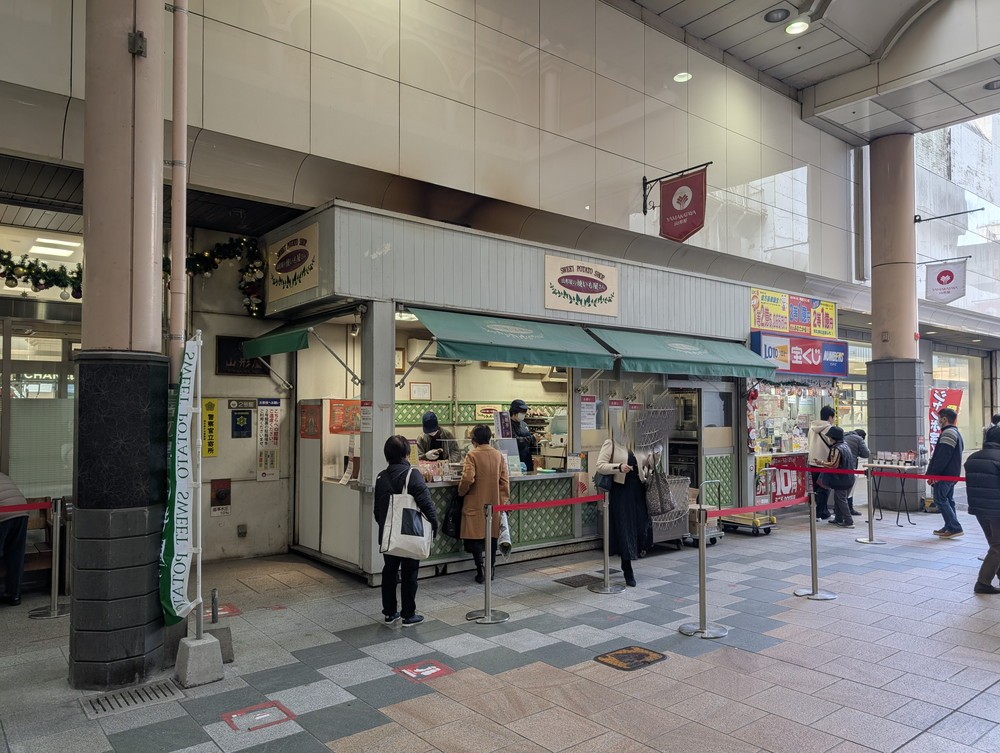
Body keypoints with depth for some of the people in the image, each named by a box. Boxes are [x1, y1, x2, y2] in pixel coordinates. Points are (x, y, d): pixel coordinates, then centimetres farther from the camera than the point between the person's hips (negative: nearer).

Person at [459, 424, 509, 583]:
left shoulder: (472, 455, -12)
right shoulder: (499, 455, 2)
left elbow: (468, 479, -19)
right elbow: (505, 480, 4)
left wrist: (461, 492, -1)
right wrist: (504, 500, 12)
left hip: (476, 503, -4)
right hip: (494, 502, 5)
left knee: (474, 537, 3)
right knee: (492, 535, 14)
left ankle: (481, 569, -6)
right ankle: (491, 568, 19)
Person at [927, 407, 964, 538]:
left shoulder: (948, 433, -16)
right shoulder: (956, 432, 19)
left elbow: (942, 457, -22)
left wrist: (934, 473, -20)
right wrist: (934, 473, 18)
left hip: (945, 474, -11)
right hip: (952, 473, 11)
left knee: (940, 500, -8)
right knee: (948, 500, 15)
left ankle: (955, 528, -10)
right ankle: (949, 527, 19)